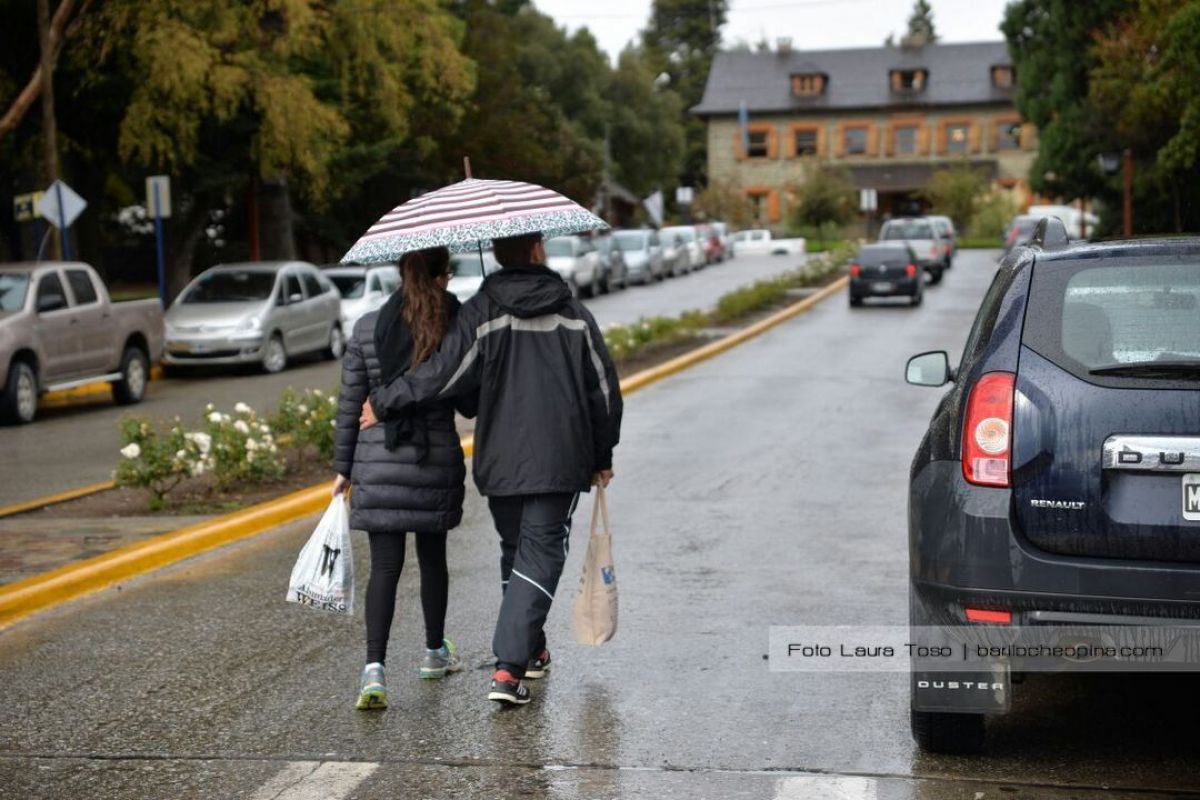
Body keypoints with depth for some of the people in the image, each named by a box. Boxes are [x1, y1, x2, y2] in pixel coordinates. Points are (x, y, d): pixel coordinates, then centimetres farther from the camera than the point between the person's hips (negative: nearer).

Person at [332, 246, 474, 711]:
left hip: (378, 464, 0)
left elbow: (349, 405, 1)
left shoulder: (367, 329, -2)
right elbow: (470, 404, -2)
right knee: (432, 556, 18)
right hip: (438, 462, 0)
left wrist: (343, 467, 9)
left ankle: (374, 668, -15)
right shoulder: (458, 328, -6)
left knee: (384, 566, -1)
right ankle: (435, 652, 33)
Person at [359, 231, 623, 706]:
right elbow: (604, 391, 5)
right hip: (560, 462, -1)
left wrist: (384, 404, -1)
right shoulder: (573, 315, 2)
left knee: (515, 552, 19)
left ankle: (530, 650, 31)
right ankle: (509, 666, -12)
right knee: (540, 557, 0)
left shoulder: (481, 314, -5)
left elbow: (444, 375, -13)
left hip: (500, 462, 1)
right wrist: (601, 457, 16)